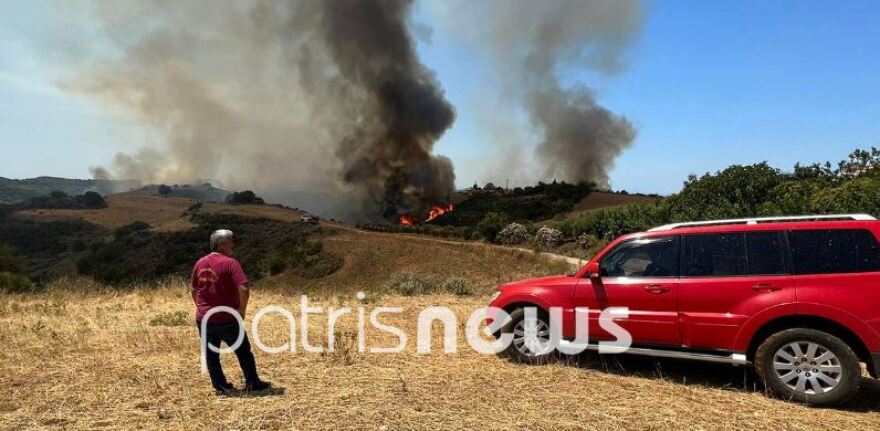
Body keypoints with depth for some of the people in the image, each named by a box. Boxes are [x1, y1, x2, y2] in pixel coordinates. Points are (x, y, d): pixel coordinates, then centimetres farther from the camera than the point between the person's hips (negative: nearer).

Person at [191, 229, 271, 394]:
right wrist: (242, 310, -11)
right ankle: (253, 383, 19)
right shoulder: (230, 263, -14)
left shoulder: (200, 263, 6)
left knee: (211, 355, 16)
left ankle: (220, 386, 22)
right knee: (243, 351, 12)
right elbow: (244, 289, -24)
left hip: (203, 319, 5)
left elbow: (194, 291, 16)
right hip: (227, 319, -5)